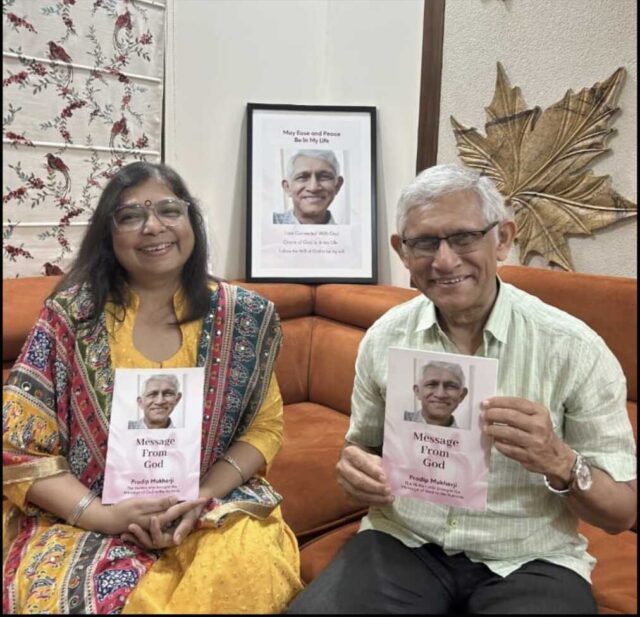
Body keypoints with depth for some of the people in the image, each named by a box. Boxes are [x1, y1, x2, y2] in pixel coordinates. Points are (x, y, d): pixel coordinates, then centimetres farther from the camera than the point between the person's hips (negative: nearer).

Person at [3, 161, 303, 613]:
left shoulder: (243, 316, -4)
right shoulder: (70, 314, -6)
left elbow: (265, 427, 2)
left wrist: (202, 497, -14)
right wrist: (101, 514, -18)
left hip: (212, 511, 1)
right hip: (85, 520, 0)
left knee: (248, 568, -27)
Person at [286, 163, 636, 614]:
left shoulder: (574, 347, -12)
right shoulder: (384, 337, -4)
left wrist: (559, 462, -25)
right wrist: (359, 467, -13)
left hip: (528, 563, 0)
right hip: (403, 544, 1)